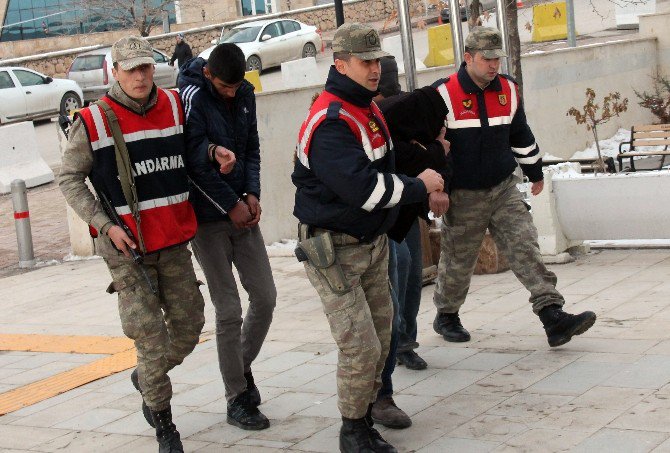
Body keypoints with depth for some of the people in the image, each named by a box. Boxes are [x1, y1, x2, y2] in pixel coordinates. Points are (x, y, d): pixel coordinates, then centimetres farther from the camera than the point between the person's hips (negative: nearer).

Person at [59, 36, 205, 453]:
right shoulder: (94, 122, -9)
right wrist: (106, 225, -10)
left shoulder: (175, 106, 3)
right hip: (127, 246, -4)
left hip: (175, 240, 5)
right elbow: (70, 179, -1)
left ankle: (147, 379, 38)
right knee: (150, 335, -4)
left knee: (189, 325, 9)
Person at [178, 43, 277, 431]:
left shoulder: (245, 94, 4)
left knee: (265, 297, 6)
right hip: (208, 217, -6)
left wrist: (252, 194, -2)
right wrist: (230, 205, -13)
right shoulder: (192, 97, -15)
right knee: (229, 310, -4)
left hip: (241, 210, 6)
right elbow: (195, 163, -18)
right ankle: (237, 398, 9)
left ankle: (243, 366, 29)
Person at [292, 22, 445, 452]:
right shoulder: (330, 123, -23)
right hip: (334, 250, -9)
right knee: (361, 347, -10)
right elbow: (363, 189, -30)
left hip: (373, 242, 10)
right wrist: (419, 186, -16)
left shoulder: (369, 108, 10)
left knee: (380, 339, 14)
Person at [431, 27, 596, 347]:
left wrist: (534, 172, 25)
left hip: (504, 189, 4)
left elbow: (521, 135, 18)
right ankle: (446, 316, 31)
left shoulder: (508, 90, 4)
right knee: (457, 261, 9)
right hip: (463, 197, -4)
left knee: (526, 248, -8)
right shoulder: (444, 95, -14)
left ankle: (553, 316, -14)